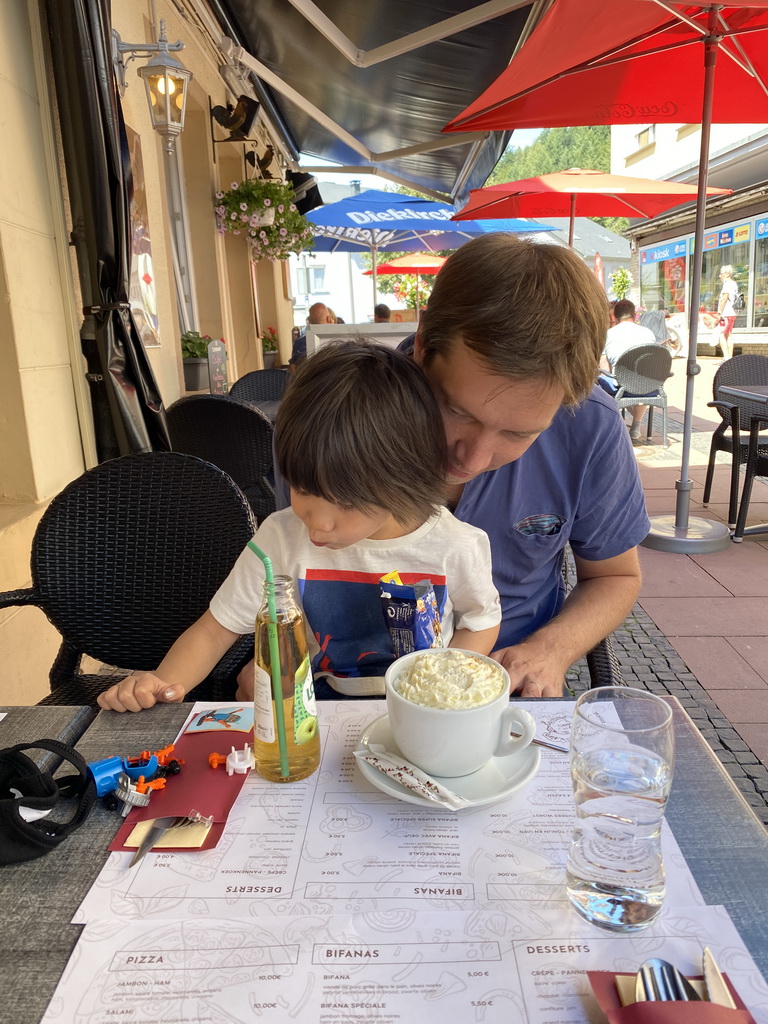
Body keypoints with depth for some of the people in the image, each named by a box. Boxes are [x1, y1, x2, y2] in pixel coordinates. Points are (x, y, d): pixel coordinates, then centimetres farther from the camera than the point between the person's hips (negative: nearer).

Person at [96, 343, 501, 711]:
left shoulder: (454, 546, -14)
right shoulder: (282, 538, -12)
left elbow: (482, 621, 5)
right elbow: (215, 629, -4)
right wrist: (165, 681, -22)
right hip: (314, 708, 1)